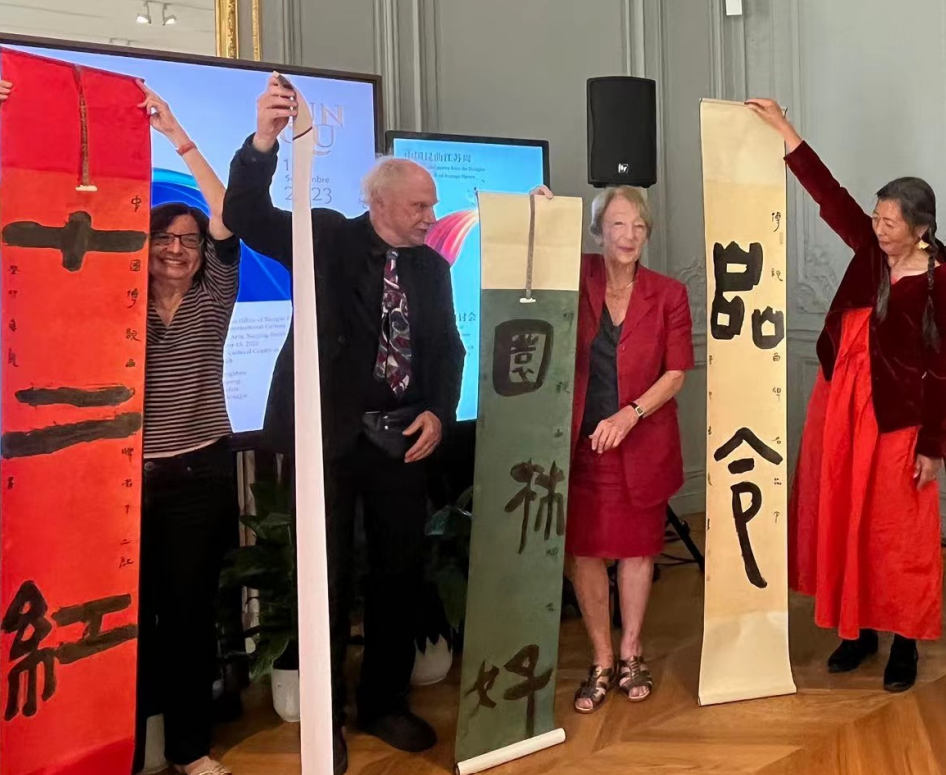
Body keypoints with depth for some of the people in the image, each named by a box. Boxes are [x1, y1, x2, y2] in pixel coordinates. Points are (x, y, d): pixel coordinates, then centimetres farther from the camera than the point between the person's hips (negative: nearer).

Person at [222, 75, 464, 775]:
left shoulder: (432, 265, 10)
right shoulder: (326, 236, -3)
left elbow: (448, 347, 11)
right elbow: (247, 217, -18)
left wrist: (439, 413, -6)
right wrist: (265, 142, -35)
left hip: (403, 435, 5)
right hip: (330, 431, -4)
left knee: (401, 569, 12)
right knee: (329, 574, 4)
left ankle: (384, 703, 30)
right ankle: (325, 717, 19)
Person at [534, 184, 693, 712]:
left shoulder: (668, 294, -3)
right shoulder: (576, 278, -3)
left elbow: (676, 373, -4)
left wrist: (630, 414, -17)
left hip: (642, 442, 0)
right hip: (581, 440, 0)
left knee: (638, 547, 10)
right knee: (585, 550, 5)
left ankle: (631, 653, 29)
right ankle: (602, 661, 21)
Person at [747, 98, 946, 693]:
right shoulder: (871, 250, 0)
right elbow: (830, 194, -1)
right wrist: (783, 129, -4)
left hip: (898, 416, -6)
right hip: (840, 403, 6)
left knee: (897, 532, 4)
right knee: (842, 520, 12)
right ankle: (858, 631, 26)